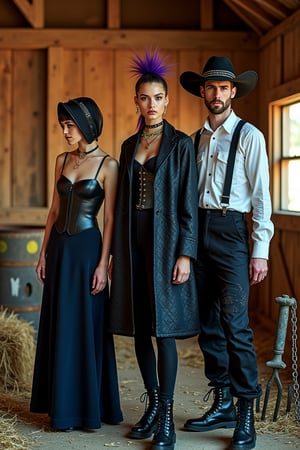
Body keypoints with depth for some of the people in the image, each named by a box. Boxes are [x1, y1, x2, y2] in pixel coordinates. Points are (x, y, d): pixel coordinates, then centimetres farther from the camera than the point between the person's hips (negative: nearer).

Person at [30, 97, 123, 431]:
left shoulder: (107, 165, -7)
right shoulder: (62, 160, 10)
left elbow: (110, 218, -9)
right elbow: (54, 210, 12)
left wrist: (103, 264, -14)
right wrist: (44, 253, 8)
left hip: (87, 247, -6)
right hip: (59, 247, 6)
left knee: (86, 327, 0)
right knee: (59, 326, 10)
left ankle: (90, 407, 12)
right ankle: (63, 405, 21)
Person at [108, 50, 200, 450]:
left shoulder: (181, 144, -3)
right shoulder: (130, 146, 13)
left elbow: (189, 203, -7)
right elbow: (122, 201, 14)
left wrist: (185, 254, -14)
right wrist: (116, 252, 10)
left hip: (166, 242, -5)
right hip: (133, 241, 5)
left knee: (164, 329, -5)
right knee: (140, 328, 9)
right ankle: (153, 406, 23)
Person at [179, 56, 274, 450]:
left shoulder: (249, 136, -1)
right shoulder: (196, 139, 15)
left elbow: (261, 195, -4)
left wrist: (261, 250, -10)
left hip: (230, 230, -6)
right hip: (198, 230, 6)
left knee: (235, 325, -11)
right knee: (208, 325, 9)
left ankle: (246, 417, -3)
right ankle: (223, 405, 19)